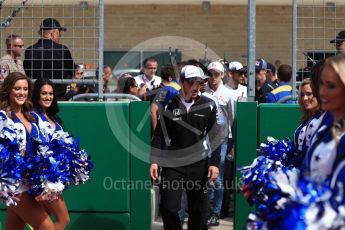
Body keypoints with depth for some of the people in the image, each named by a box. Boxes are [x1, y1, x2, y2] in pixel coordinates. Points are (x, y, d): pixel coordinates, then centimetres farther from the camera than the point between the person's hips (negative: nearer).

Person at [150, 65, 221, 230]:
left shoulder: (208, 105, 2)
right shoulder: (169, 105, 1)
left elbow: (214, 136, 5)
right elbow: (159, 135, 4)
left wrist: (214, 163, -1)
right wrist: (154, 161, -3)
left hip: (198, 164, 1)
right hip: (173, 162, -1)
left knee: (198, 210, 4)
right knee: (168, 207, -8)